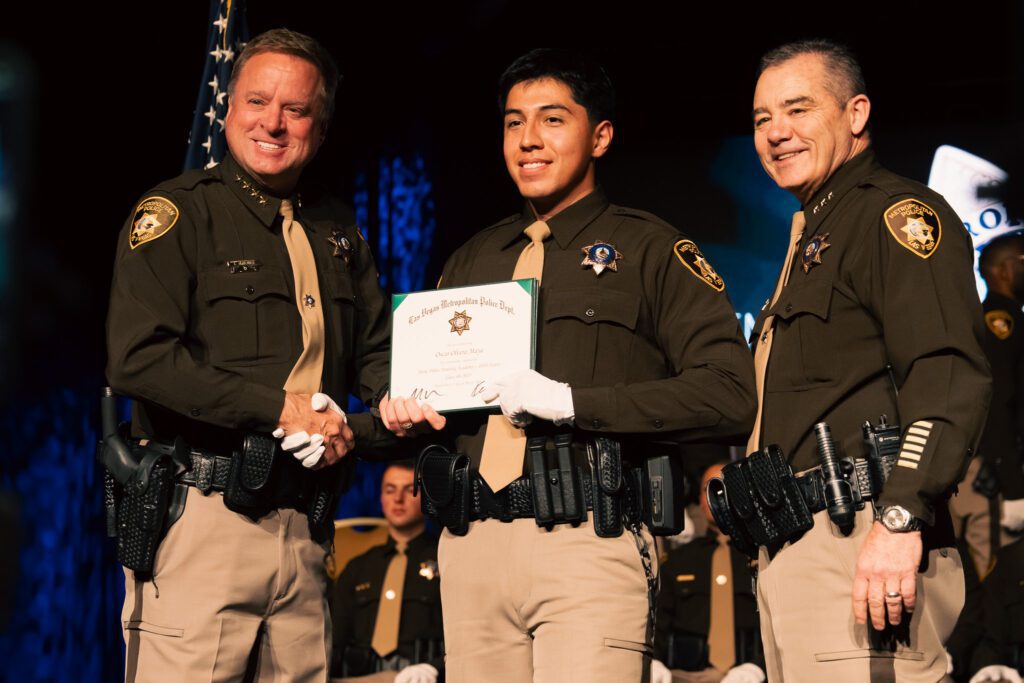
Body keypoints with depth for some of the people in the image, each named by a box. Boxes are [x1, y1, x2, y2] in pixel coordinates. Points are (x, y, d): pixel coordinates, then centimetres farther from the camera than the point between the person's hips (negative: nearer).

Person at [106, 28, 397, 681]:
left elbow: (380, 356, 23)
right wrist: (279, 407, -15)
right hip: (202, 521, -6)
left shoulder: (338, 231, 17)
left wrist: (355, 428, 1)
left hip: (304, 527, 6)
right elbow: (138, 358, -14)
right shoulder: (177, 212, -2)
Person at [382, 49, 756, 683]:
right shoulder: (471, 261, 21)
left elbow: (730, 393, -9)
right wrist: (400, 410, 5)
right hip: (472, 547, 5)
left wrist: (572, 402, -15)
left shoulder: (649, 249, 3)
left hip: (587, 544, -5)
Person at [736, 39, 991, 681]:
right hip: (789, 550, 10)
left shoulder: (895, 213, -5)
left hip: (858, 542, -10)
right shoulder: (812, 236, 25)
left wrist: (901, 519, -26)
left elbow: (950, 379, -18)